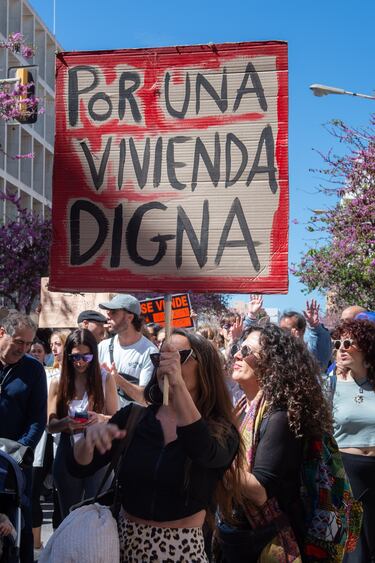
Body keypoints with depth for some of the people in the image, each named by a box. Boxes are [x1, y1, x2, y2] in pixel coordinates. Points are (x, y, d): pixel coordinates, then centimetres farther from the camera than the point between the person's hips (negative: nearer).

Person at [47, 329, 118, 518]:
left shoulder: (105, 379, -1)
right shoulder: (57, 383, 1)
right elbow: (51, 425, 1)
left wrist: (101, 418, -22)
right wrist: (67, 422, -21)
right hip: (68, 454, 2)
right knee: (69, 515, 13)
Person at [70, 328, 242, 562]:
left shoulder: (221, 431, -9)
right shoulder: (132, 416, -2)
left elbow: (205, 453, -33)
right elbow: (79, 467, -4)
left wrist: (177, 385, -41)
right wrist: (91, 437, -26)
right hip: (126, 540, 3)